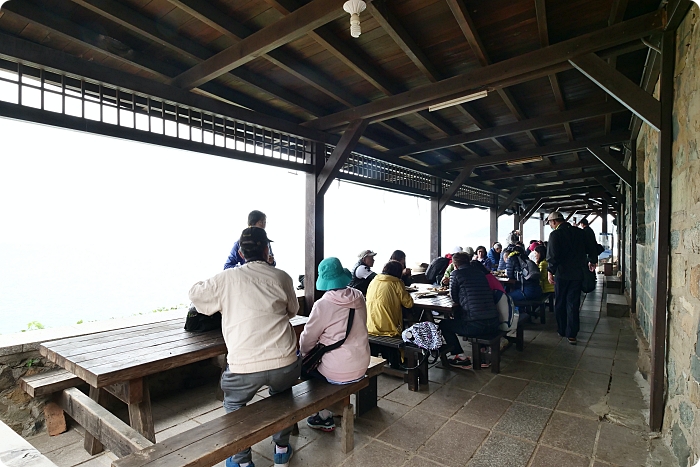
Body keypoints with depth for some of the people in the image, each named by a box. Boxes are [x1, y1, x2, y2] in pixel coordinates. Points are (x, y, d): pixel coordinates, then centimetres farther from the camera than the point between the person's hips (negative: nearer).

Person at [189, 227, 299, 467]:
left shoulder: (227, 278, 1)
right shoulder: (282, 277, 4)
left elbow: (195, 294, 19)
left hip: (244, 365, -1)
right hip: (284, 362, 2)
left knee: (234, 404, 31)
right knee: (281, 397, 35)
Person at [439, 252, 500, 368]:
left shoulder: (456, 274, -3)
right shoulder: (480, 272, 13)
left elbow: (454, 297, 7)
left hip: (475, 326, -6)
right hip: (494, 325, 6)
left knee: (443, 324, 18)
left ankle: (460, 356, 19)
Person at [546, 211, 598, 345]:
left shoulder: (555, 234, -11)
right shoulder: (579, 232, 6)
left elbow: (552, 255, -18)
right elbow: (591, 247, 14)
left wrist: (550, 271, -13)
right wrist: (593, 261, 30)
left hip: (562, 274, -4)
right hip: (577, 273, 5)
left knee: (560, 303, 11)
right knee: (573, 304, 6)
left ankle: (562, 331, 21)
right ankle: (571, 335, 5)